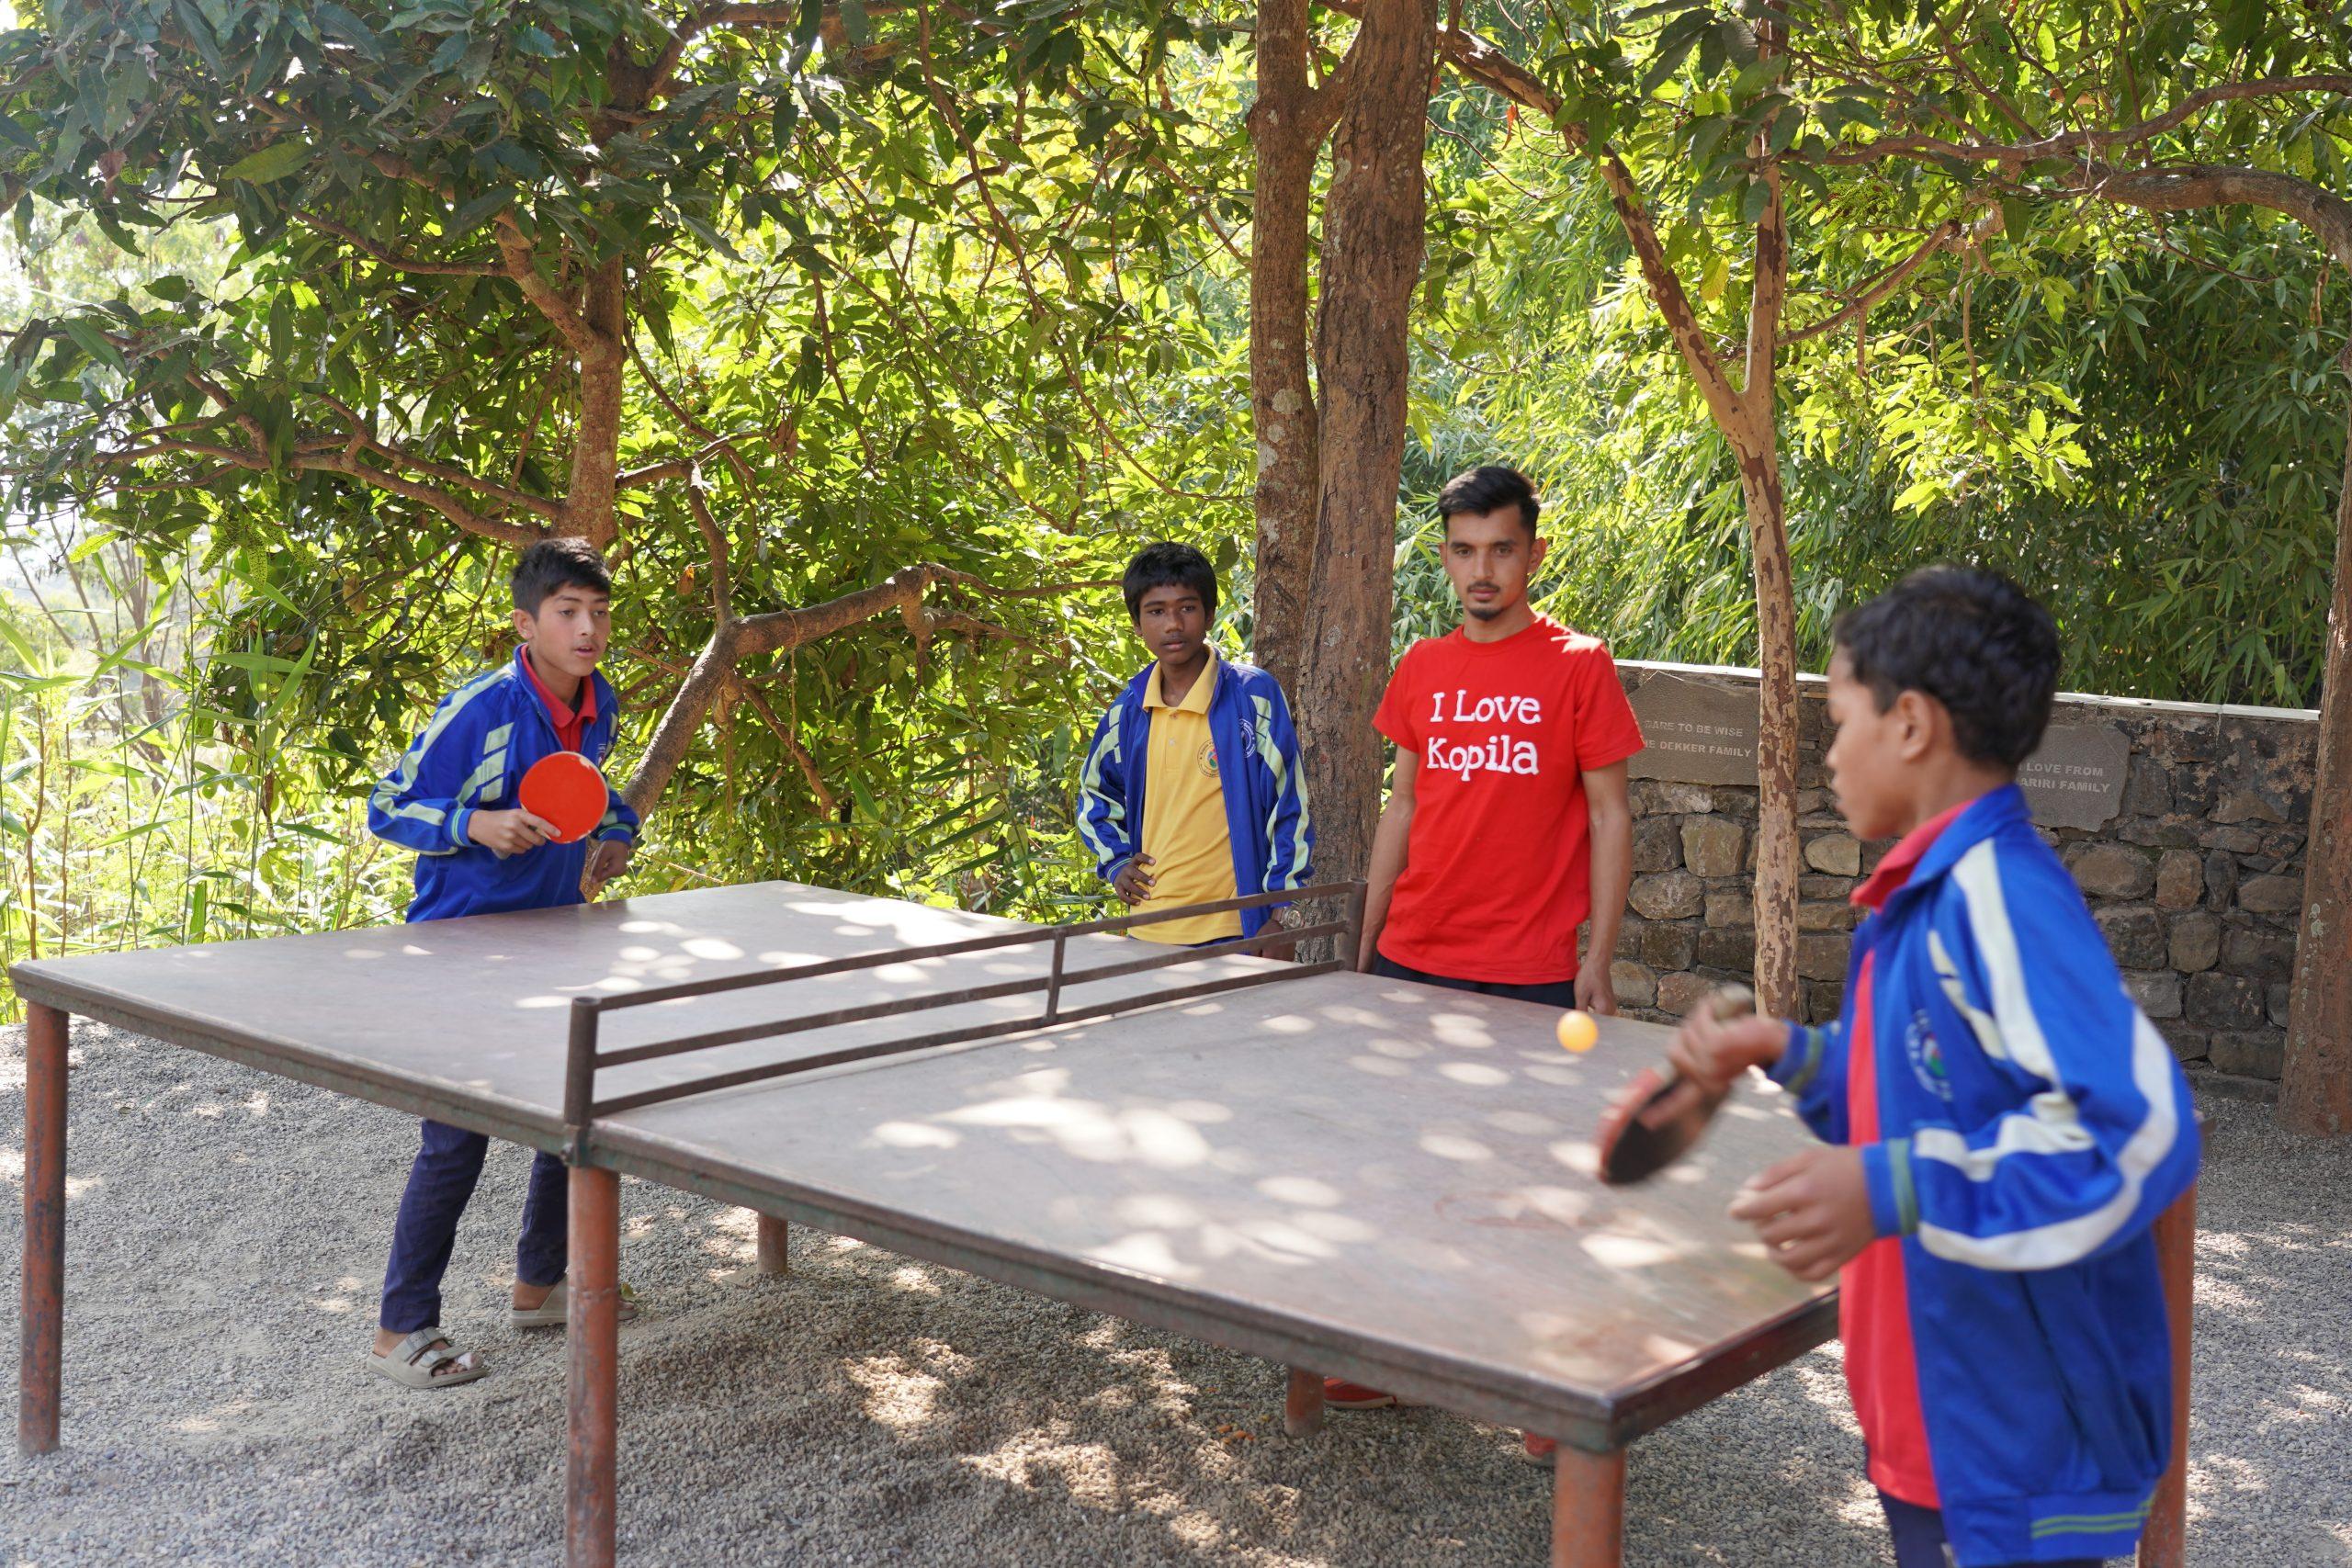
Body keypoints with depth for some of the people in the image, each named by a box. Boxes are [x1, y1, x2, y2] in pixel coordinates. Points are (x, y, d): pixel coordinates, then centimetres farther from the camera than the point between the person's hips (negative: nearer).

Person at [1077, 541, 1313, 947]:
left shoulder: (1254, 695, -7)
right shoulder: (1127, 711, 7)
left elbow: (1290, 810, -5)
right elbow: (1094, 792, 25)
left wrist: (1281, 920, -8)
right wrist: (1116, 861, 10)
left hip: (1235, 933, -4)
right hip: (1149, 932, 4)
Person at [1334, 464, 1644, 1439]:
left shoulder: (1578, 666, -3)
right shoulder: (1421, 669, 9)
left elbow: (1610, 818, -2)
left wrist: (1599, 963, -7)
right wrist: (1368, 942, 13)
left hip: (1530, 980, -4)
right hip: (1411, 965, 4)